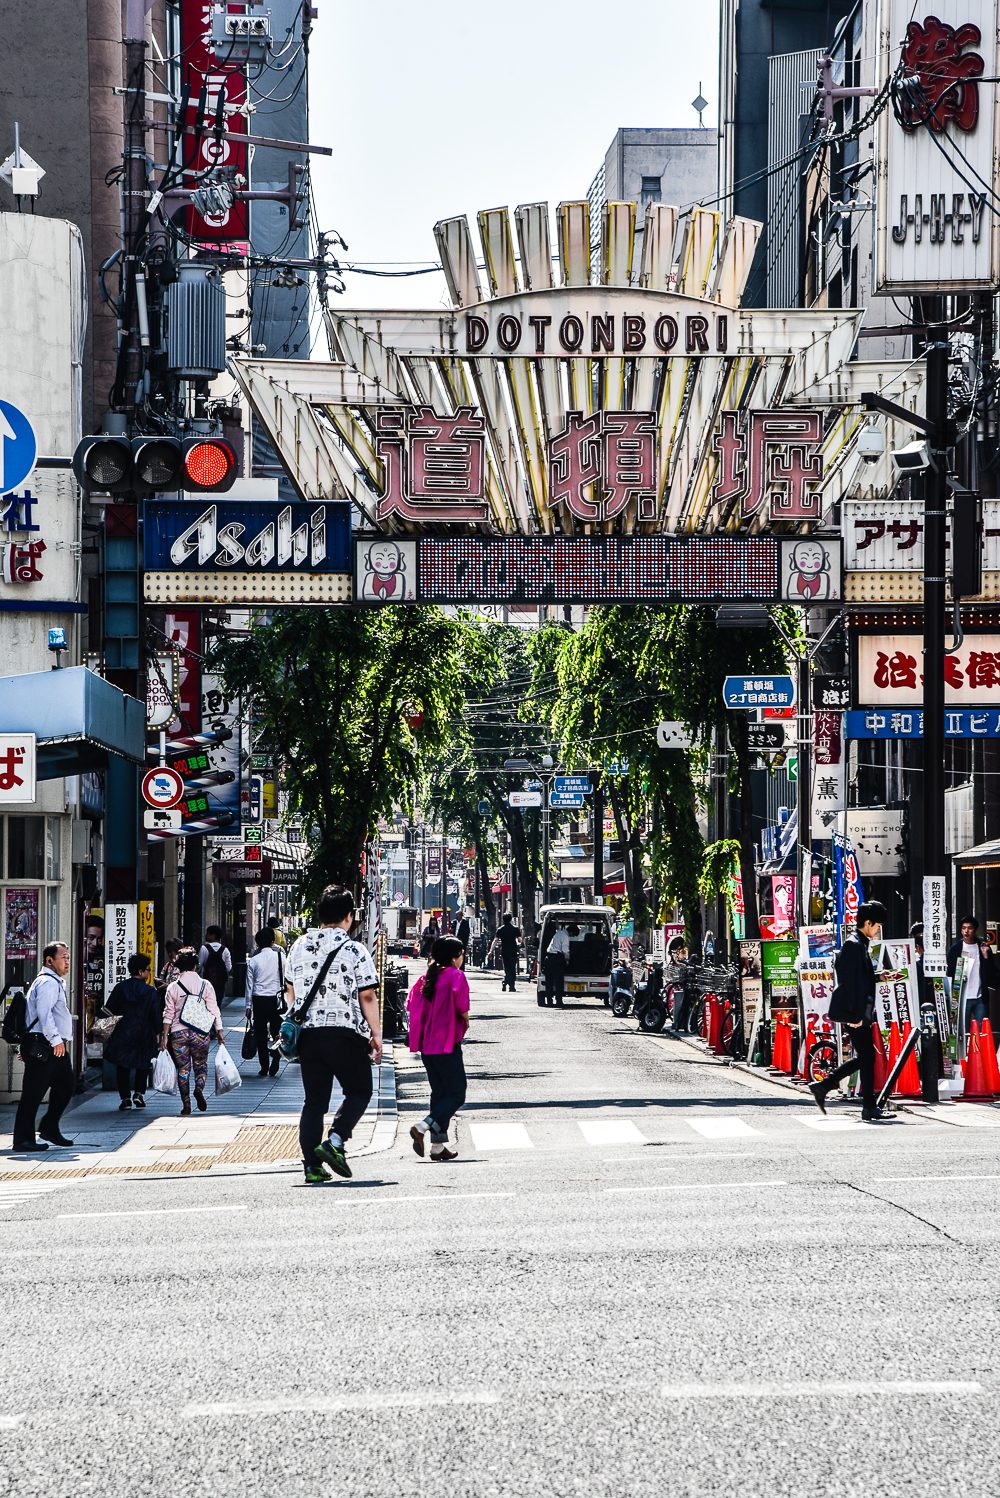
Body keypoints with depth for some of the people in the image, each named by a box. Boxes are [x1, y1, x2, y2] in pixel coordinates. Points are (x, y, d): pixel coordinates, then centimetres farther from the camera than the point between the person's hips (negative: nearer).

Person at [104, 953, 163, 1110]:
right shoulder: (150, 991, -8)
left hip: (122, 1033, 1)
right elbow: (156, 1015, -7)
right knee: (142, 1064, 18)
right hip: (144, 1035, -1)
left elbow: (109, 1010, 3)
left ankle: (125, 1098, 3)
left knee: (122, 1067, 9)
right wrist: (156, 1032, 6)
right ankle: (139, 1093, 6)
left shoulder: (119, 988, -1)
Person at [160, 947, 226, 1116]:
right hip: (201, 1033, 0)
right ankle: (199, 1088, -16)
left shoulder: (173, 988, -1)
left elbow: (168, 1014, 0)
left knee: (183, 1069, 7)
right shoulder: (205, 985, 0)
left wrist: (164, 1035, 3)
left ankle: (186, 1105, 5)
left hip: (178, 1033, 0)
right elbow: (214, 1010, -1)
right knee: (201, 1065, 14)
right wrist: (219, 1031, 4)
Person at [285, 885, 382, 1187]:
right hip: (345, 1035, -5)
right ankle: (335, 1142, -9)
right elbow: (367, 997, -9)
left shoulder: (299, 947, 8)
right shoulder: (355, 951, -9)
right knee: (359, 1091, 11)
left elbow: (291, 990, 18)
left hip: (307, 1034, 5)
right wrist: (376, 1034, 0)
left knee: (314, 1100, 9)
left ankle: (312, 1166, 3)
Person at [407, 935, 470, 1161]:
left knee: (440, 1092, 15)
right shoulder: (456, 976, -10)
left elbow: (411, 1006, 8)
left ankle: (438, 1146, 13)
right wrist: (465, 1022, 4)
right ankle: (423, 1127, -20)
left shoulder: (426, 977, 10)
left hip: (426, 1044, 7)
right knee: (456, 1094, -1)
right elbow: (462, 1009, -16)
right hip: (448, 1043, -7)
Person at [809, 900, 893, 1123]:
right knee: (867, 1058, -6)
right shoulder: (854, 945, -14)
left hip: (859, 1012, 10)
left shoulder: (859, 944, 18)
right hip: (855, 1012, -10)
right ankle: (869, 1109, -2)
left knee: (864, 1058, 12)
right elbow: (850, 982, -20)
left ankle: (822, 1087, 17)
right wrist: (855, 1015, -22)